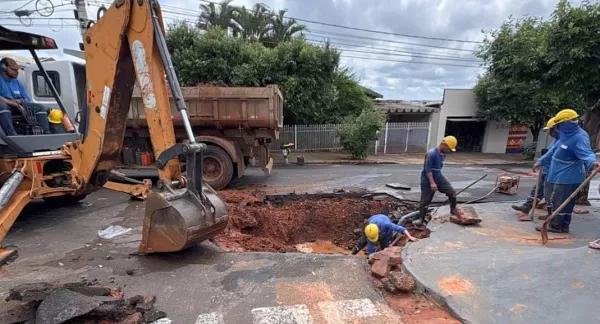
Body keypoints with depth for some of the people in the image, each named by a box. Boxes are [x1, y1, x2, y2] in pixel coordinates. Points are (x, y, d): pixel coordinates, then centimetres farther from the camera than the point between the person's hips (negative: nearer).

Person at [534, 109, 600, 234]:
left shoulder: (580, 137, -21)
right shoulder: (567, 135, 10)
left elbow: (586, 153, -35)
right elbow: (555, 149, 20)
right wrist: (541, 161, 25)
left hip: (568, 177, -10)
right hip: (562, 176, 10)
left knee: (559, 201, 0)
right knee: (565, 203, 16)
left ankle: (555, 226, 11)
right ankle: (563, 226, 26)